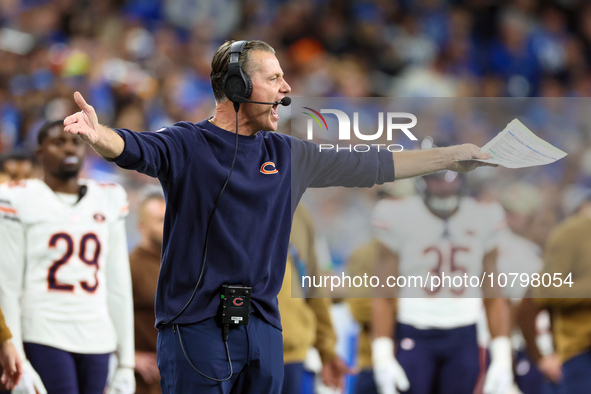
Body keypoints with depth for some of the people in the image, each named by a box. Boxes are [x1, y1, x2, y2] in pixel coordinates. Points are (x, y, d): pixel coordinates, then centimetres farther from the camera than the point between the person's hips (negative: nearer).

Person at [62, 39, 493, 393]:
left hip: (262, 329, 5)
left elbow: (371, 166, 19)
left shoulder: (288, 155, 11)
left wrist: (454, 156, 22)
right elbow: (135, 148, -25)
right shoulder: (186, 145, -5)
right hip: (196, 327, -5)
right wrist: (98, 134, -48)